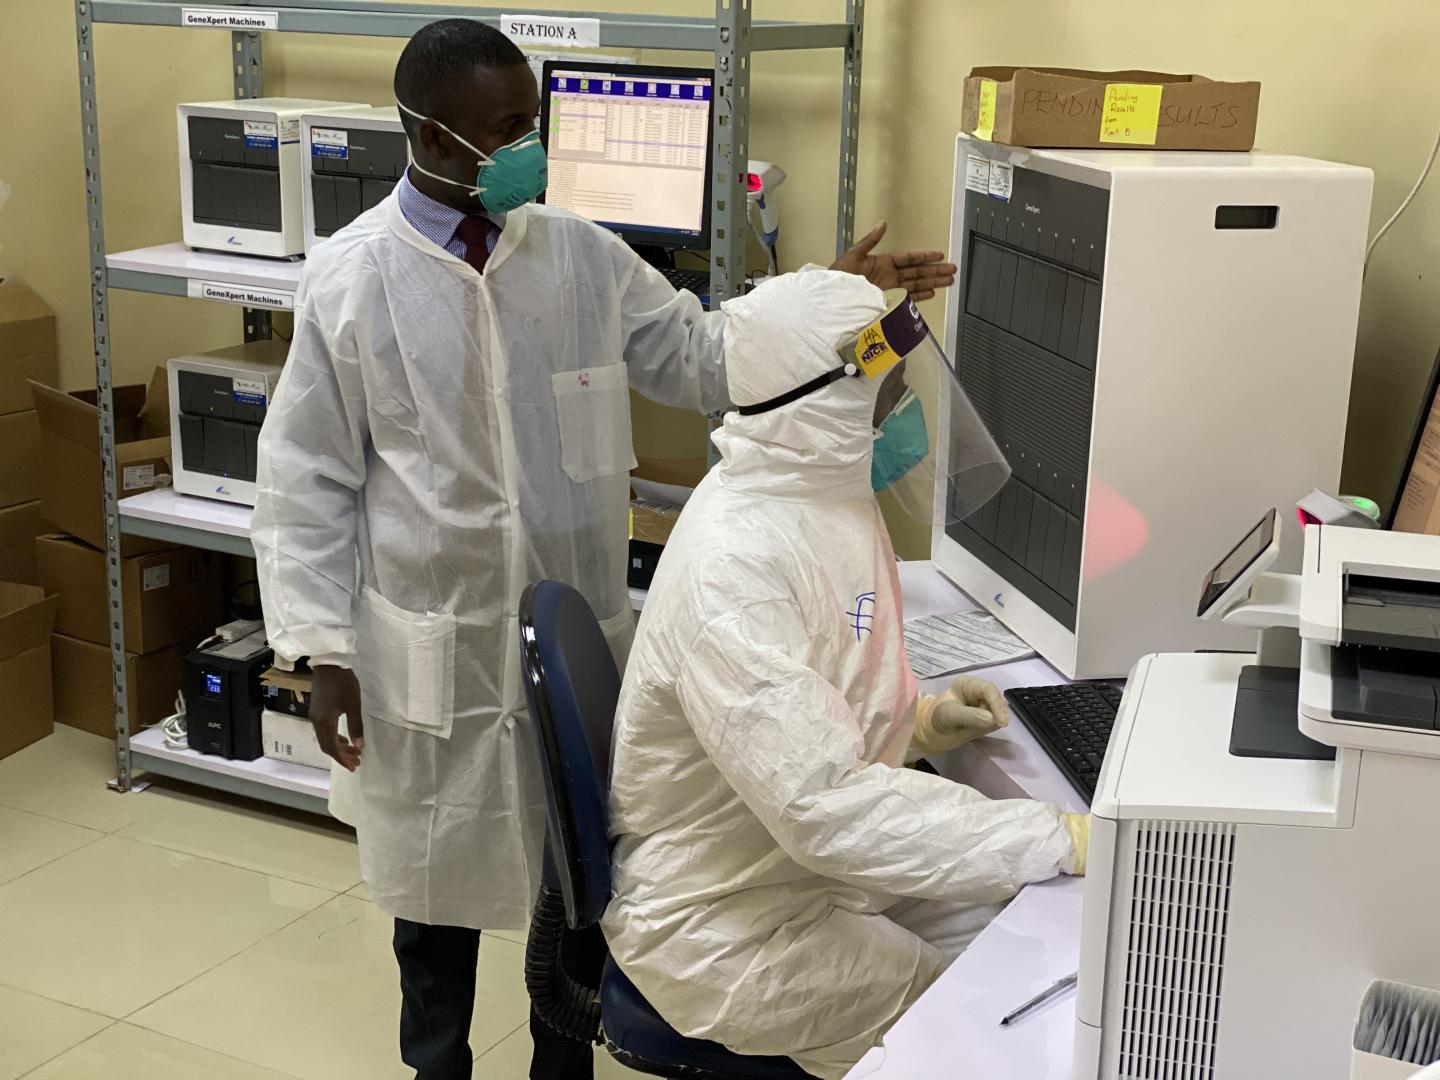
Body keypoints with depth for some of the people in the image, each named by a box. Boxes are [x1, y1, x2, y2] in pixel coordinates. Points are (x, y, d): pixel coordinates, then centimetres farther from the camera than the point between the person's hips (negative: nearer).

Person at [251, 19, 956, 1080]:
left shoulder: (580, 255, 0)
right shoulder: (350, 276, -8)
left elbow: (706, 358, 4)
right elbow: (309, 483, -5)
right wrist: (324, 650, -8)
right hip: (431, 646, -2)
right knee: (439, 880, 15)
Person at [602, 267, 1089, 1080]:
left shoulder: (826, 487, 1)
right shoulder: (731, 568, -30)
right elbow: (823, 806, -35)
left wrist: (916, 721, -2)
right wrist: (1061, 840, -33)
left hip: (825, 856, 9)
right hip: (726, 918, -9)